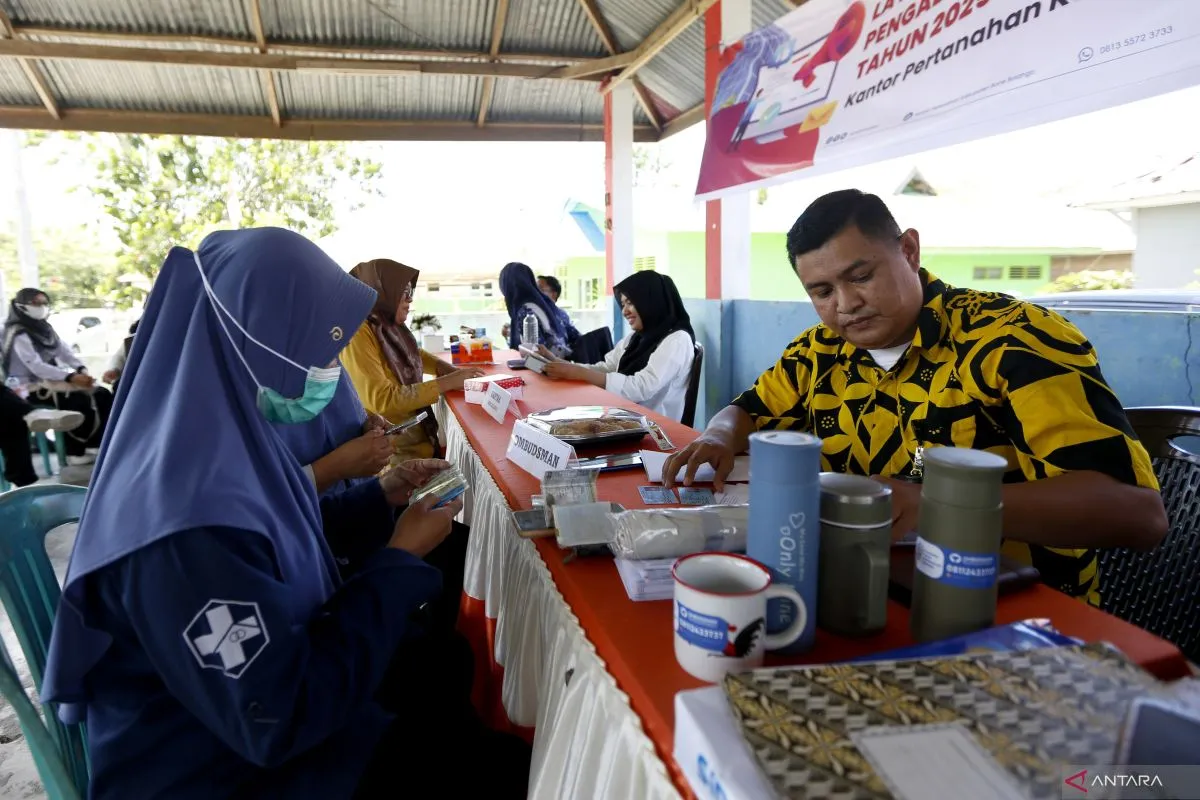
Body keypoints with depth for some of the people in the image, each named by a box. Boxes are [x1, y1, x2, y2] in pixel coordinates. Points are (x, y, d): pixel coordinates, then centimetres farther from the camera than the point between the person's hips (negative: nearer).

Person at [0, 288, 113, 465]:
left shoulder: (45, 328, 14)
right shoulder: (19, 334, -12)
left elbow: (65, 352, 7)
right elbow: (37, 367, -24)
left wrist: (82, 370, -13)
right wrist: (71, 377, -33)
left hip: (52, 380, 8)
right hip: (31, 387, -8)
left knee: (102, 394, -11)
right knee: (77, 399, -29)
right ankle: (76, 452, -20)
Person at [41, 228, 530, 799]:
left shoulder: (220, 432, -7)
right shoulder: (188, 517, -36)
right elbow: (281, 721, -30)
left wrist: (379, 495, 1)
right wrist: (400, 561, -24)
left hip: (271, 665, 8)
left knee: (459, 661, 12)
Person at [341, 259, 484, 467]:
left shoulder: (390, 327, 3)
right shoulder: (358, 334, -18)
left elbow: (415, 355, 23)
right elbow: (382, 399, -25)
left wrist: (454, 371, 4)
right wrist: (447, 383, -21)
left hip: (420, 435, 8)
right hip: (393, 449, -8)